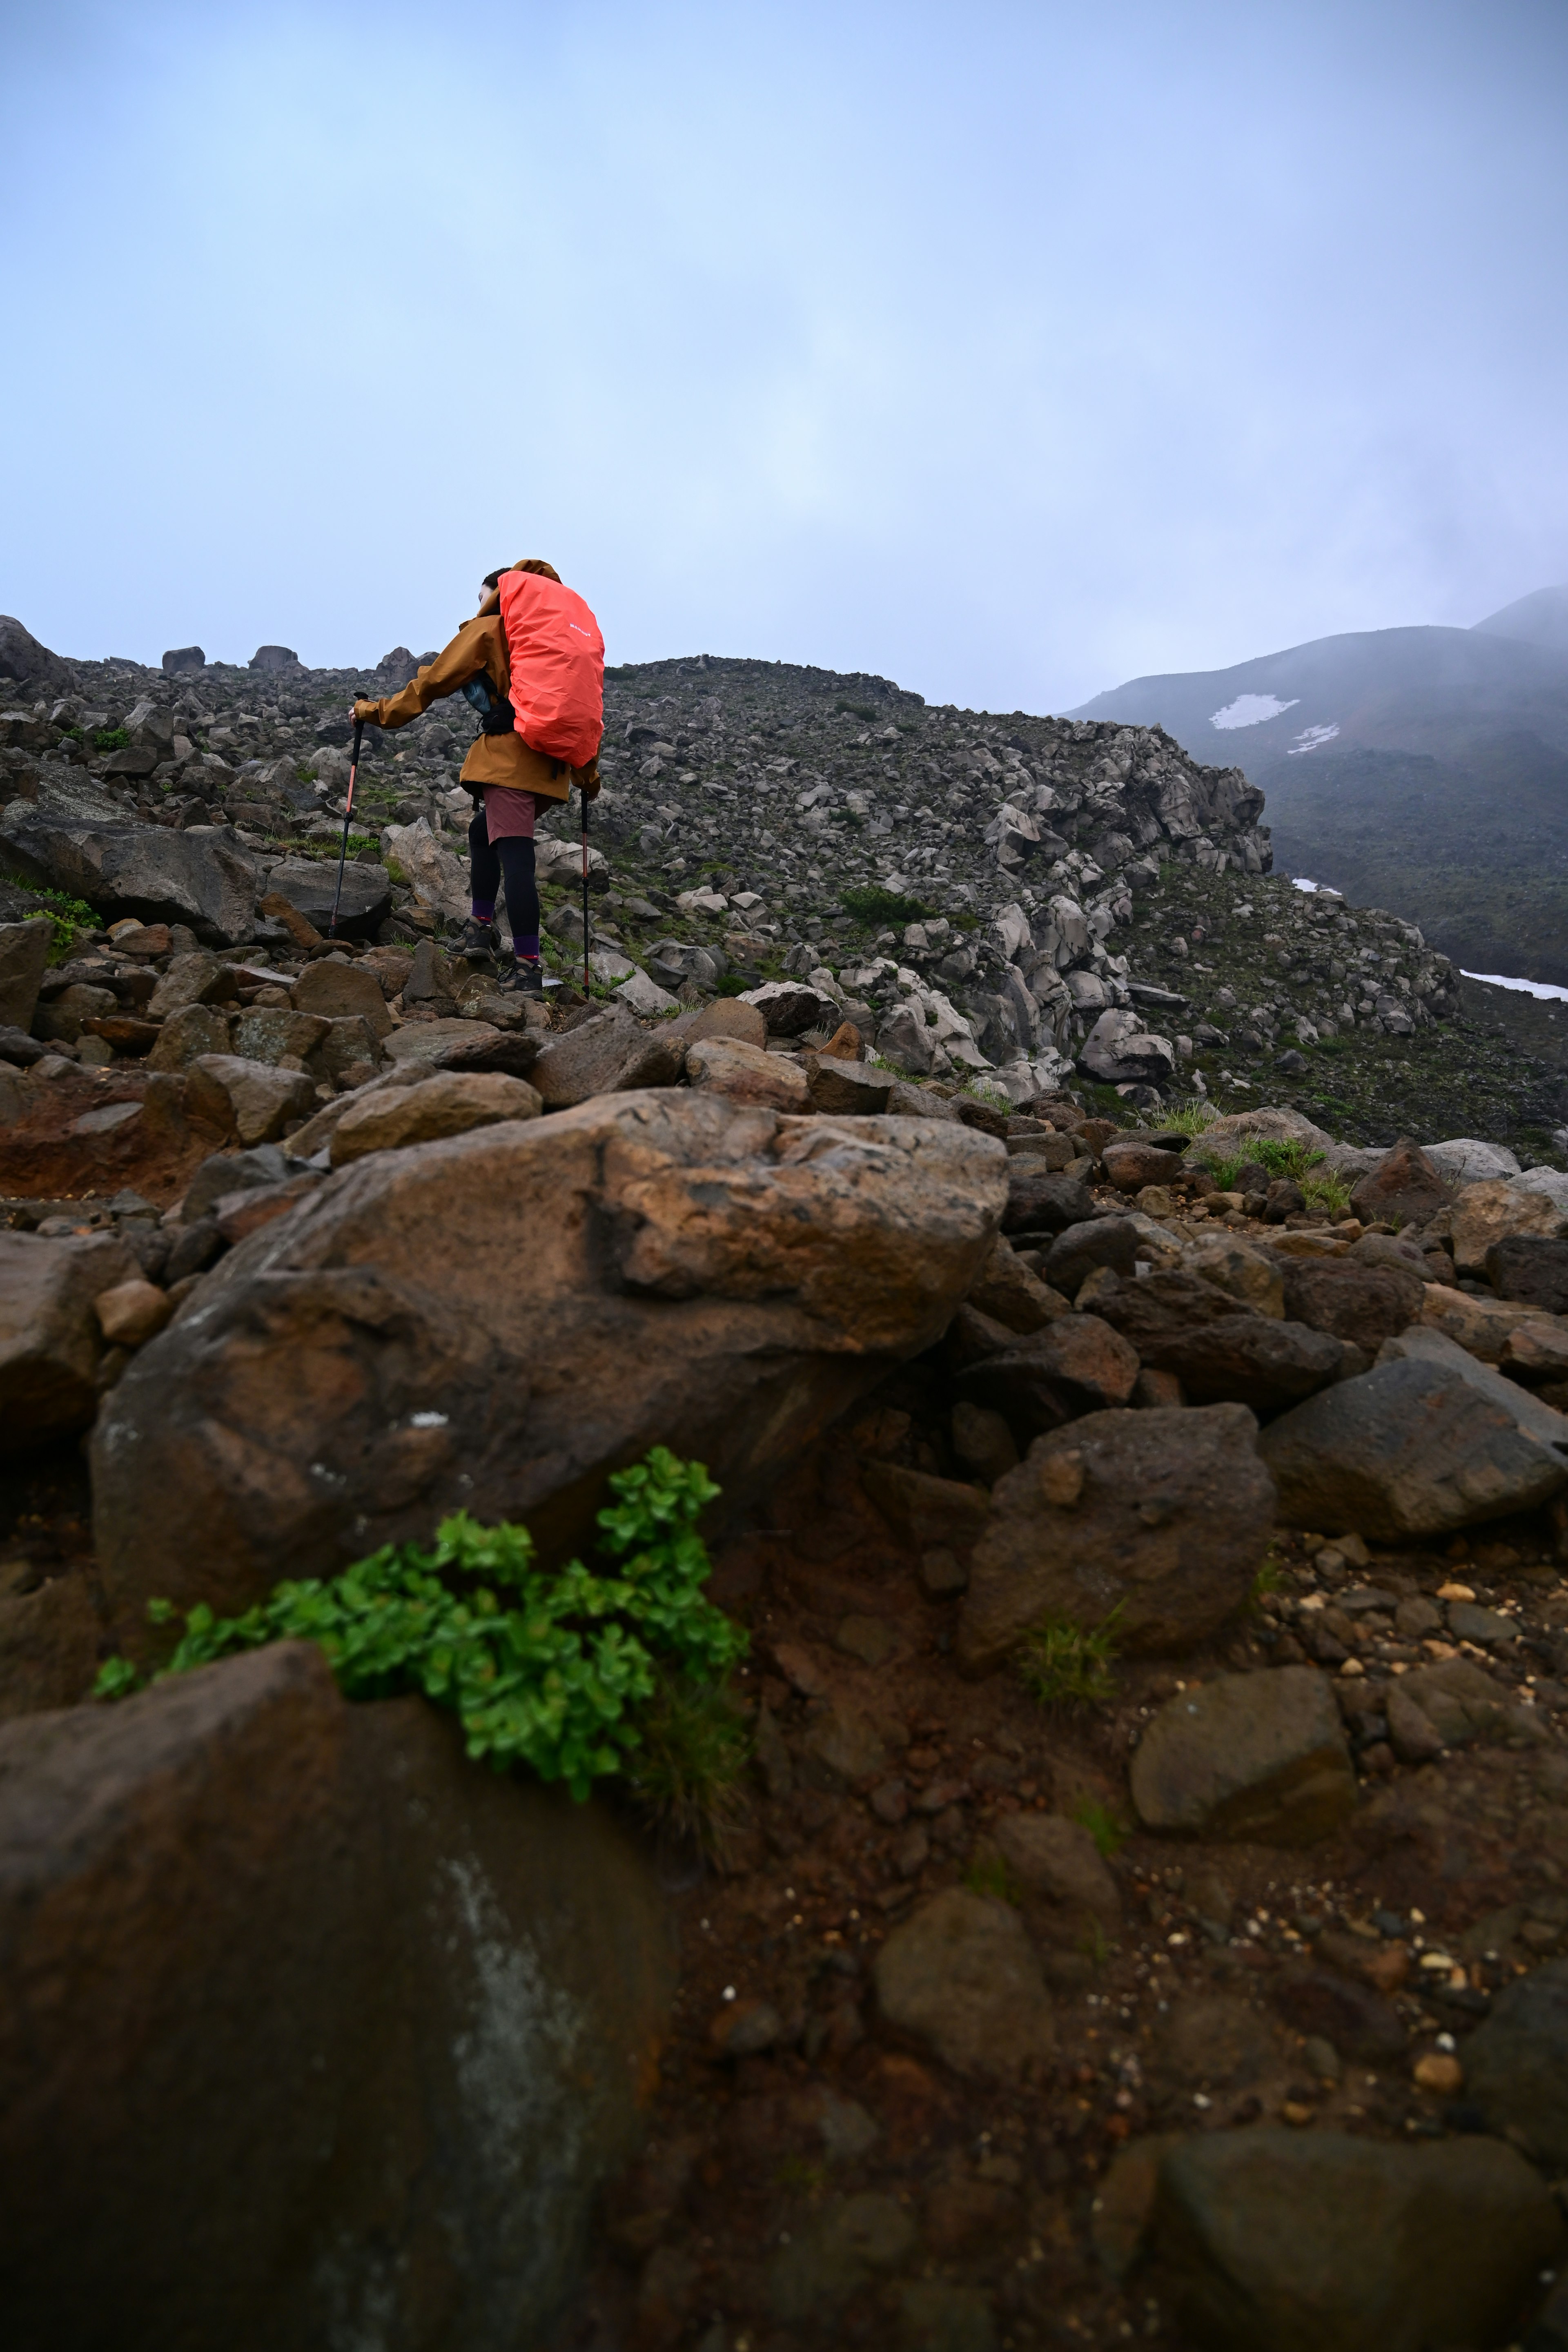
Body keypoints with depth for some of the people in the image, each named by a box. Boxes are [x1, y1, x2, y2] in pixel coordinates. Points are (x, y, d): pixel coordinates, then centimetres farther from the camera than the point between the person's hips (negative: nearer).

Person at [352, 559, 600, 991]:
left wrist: (377, 712, 16)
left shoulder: (486, 630, 7)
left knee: (514, 854, -13)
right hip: (551, 760, 7)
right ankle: (482, 930, 17)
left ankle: (527, 966, -20)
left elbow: (432, 682, 7)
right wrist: (587, 772, 26)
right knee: (484, 830, 22)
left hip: (509, 755, -7)